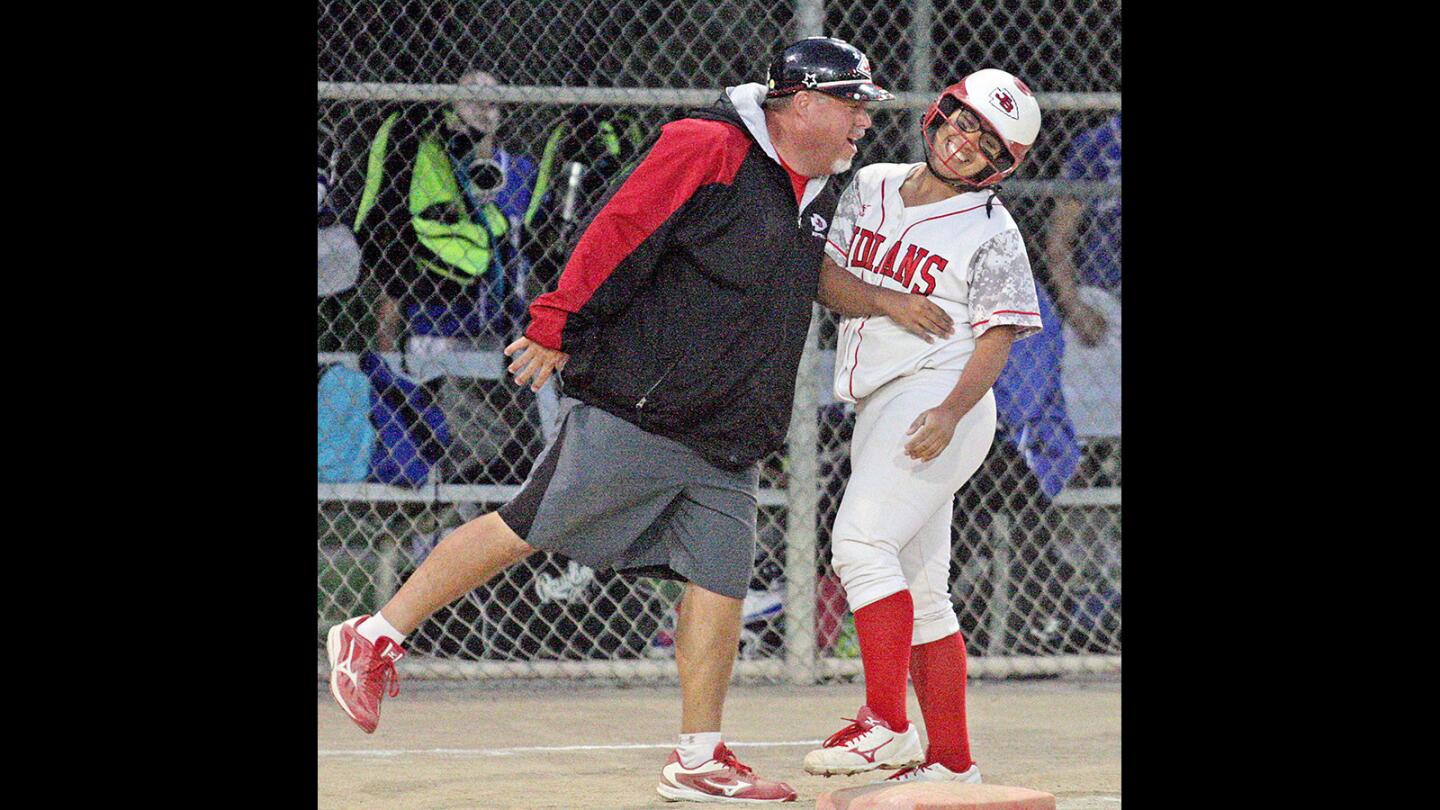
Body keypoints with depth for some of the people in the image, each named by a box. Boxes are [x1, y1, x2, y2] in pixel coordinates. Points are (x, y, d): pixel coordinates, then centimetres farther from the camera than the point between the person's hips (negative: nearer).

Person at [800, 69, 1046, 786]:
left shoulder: (991, 231, -4)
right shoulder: (869, 187, 13)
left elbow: (997, 338, -9)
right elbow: (830, 275, 23)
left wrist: (951, 410, -22)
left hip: (939, 398, -7)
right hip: (878, 410, 7)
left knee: (862, 541, -23)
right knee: (918, 591, 7)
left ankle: (886, 725, -26)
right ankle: (950, 760, 11)